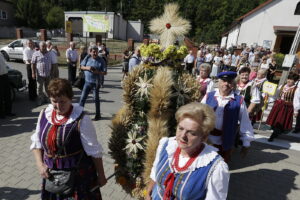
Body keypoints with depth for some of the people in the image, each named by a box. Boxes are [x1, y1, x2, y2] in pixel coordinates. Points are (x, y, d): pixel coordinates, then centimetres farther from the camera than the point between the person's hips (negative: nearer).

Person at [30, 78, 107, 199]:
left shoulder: (81, 120, -20)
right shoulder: (44, 115, -3)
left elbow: (94, 150, -14)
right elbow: (36, 143, 9)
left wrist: (100, 175, -7)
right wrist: (40, 164, -4)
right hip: (51, 175, 5)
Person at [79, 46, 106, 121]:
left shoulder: (101, 60, -6)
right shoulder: (87, 58, 1)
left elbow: (104, 72, -6)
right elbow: (81, 66, 7)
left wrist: (97, 72, -24)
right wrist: (87, 68, -13)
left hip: (96, 82, -3)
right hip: (87, 81, 3)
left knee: (96, 98, 7)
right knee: (83, 97, 7)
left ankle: (98, 115, 19)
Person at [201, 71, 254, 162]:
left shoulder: (239, 101, -8)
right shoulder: (209, 96, -4)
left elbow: (245, 123, -2)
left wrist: (246, 143, 1)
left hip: (225, 142, -1)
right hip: (205, 139, 1)